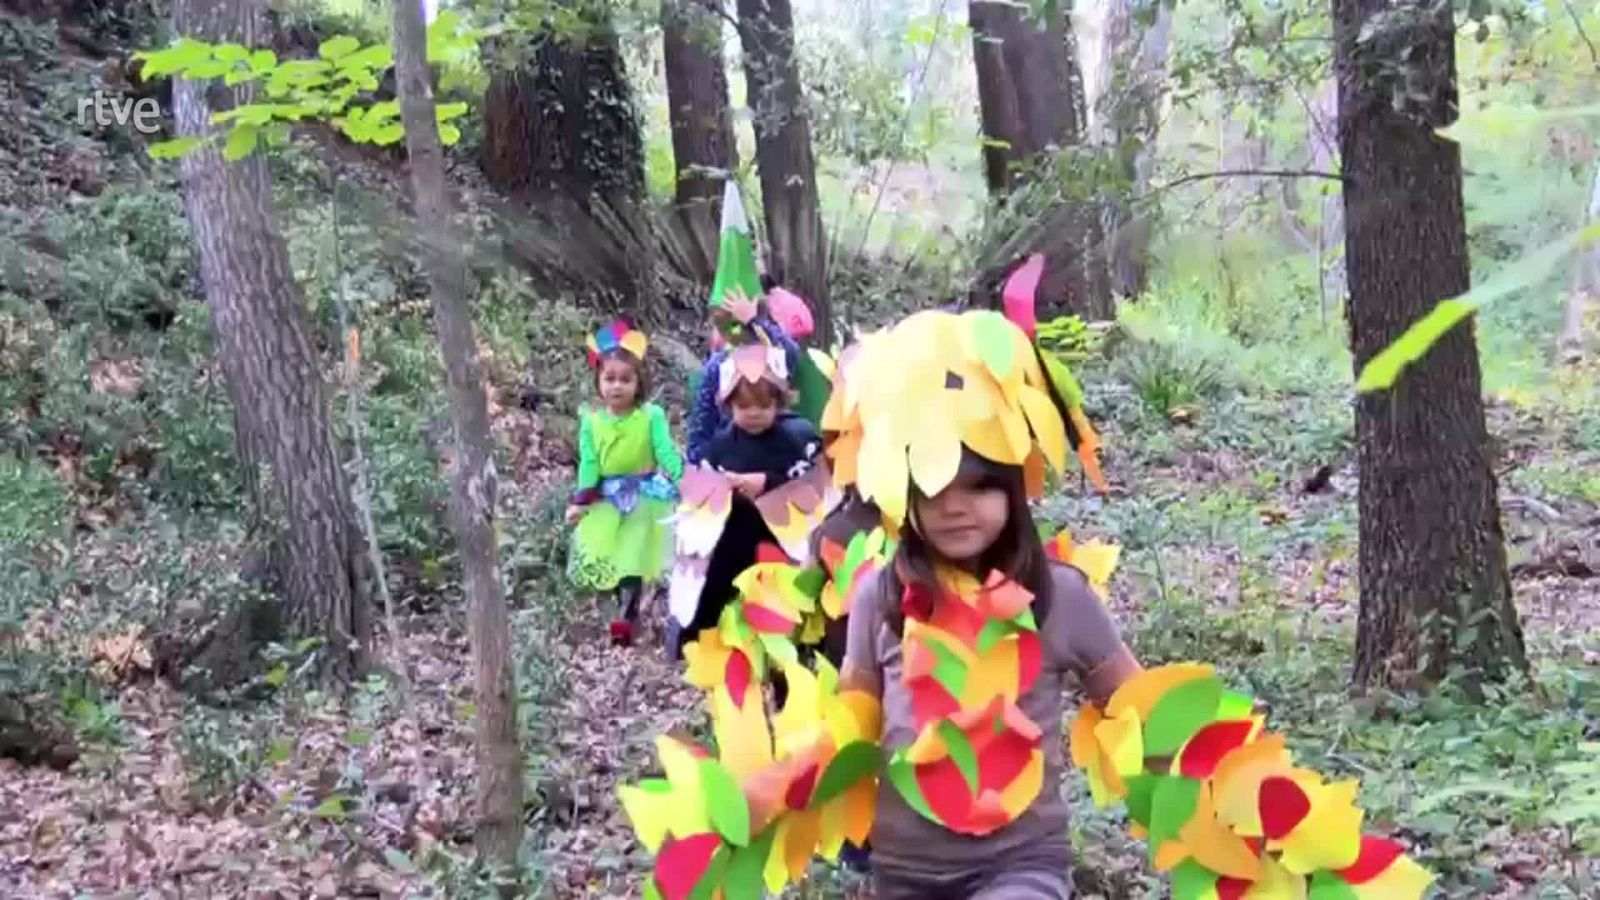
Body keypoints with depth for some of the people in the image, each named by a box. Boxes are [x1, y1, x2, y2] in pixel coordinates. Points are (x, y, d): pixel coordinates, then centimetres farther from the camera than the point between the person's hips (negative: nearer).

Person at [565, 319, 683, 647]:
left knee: (633, 557, -9)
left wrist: (683, 487, -21)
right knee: (603, 558, 6)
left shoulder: (652, 416, -10)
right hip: (606, 499, 3)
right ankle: (627, 606, 22)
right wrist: (579, 501, -7)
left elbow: (667, 454, -11)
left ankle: (626, 615, -7)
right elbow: (589, 462, -1)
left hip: (644, 496, -3)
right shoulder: (591, 421, -2)